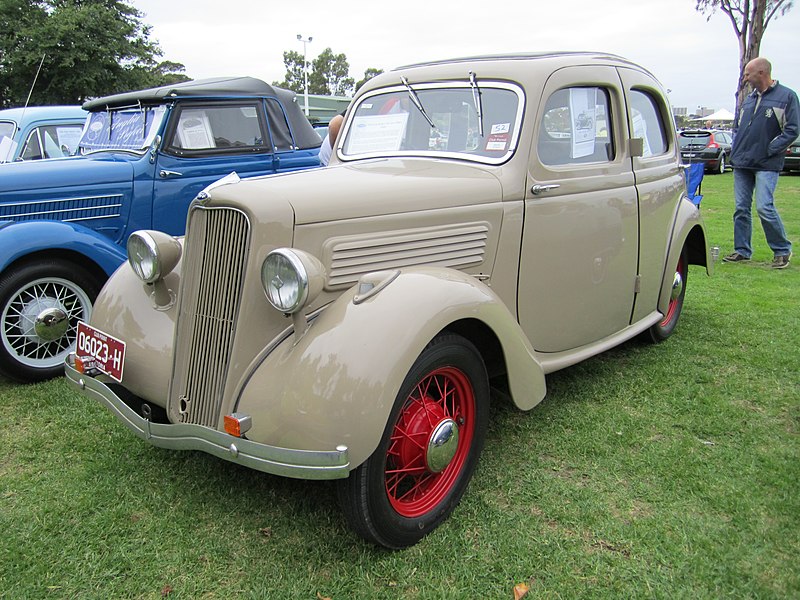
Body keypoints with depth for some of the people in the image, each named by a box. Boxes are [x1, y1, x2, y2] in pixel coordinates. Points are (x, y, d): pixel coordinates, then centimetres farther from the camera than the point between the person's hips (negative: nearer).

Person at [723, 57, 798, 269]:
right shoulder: (748, 99, 15)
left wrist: (769, 150, -13)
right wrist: (736, 149, 9)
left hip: (766, 165, -6)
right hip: (741, 164, 6)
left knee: (764, 207, -13)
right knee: (741, 209, 6)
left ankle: (782, 250, 3)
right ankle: (742, 250, 16)